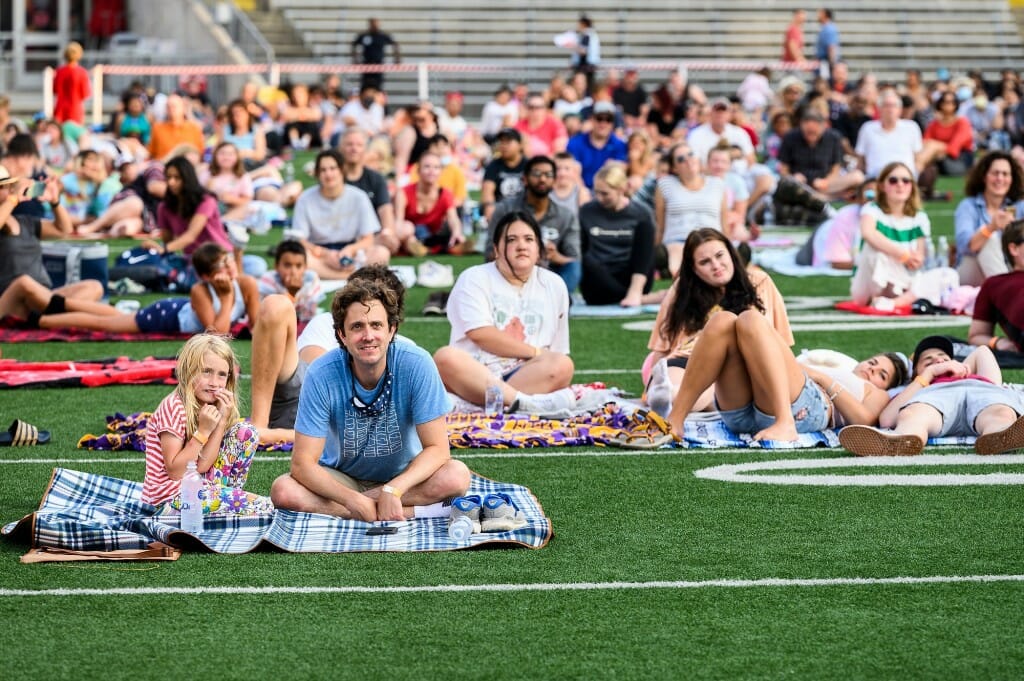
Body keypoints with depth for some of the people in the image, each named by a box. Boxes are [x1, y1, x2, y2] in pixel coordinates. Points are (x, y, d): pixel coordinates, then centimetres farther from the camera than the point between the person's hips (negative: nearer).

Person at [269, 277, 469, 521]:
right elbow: (303, 464, -21)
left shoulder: (416, 364, -21)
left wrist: (393, 490, -36)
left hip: (402, 476, 0)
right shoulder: (322, 375, -21)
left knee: (457, 476, -30)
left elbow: (438, 449, -19)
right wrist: (352, 499, -36)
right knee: (283, 491, -30)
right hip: (342, 478, 0)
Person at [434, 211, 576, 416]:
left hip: (526, 376, 2)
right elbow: (481, 335, -7)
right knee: (446, 357, -35)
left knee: (563, 365, -28)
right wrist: (536, 352, -7)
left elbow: (558, 352, 17)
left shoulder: (554, 285, 16)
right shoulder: (474, 279, 6)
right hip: (475, 375, -2)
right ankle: (528, 402, -51)